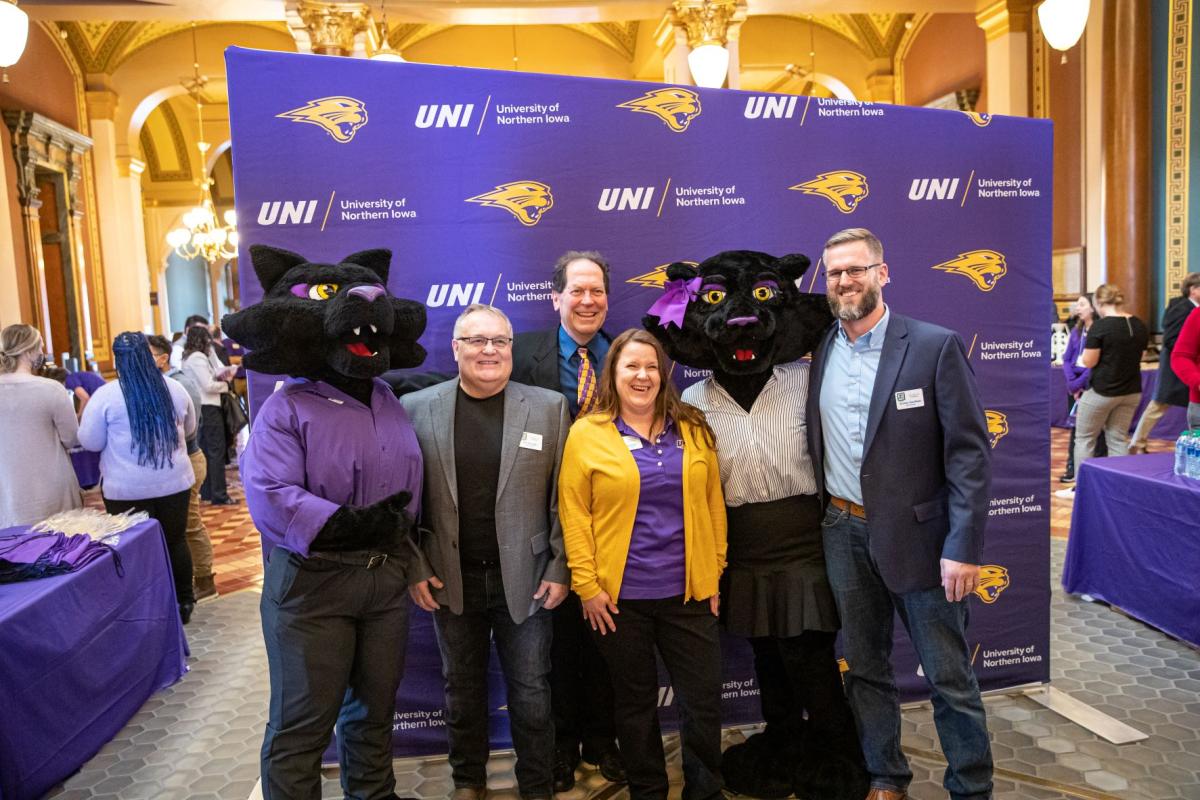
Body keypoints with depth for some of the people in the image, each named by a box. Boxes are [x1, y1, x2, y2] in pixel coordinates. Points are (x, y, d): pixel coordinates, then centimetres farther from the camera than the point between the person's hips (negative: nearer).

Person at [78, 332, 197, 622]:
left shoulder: (105, 396, -11)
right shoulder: (174, 388, -1)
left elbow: (90, 442, -2)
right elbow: (190, 429, 14)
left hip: (127, 489, -3)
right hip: (173, 482, 3)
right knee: (176, 540, 13)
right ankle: (183, 603, 23)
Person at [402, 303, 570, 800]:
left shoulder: (549, 407, -2)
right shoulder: (416, 408, -2)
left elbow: (563, 497, -2)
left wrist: (559, 569, -5)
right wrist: (415, 569, -3)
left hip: (525, 579, -1)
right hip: (450, 580, 1)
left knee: (531, 692, 10)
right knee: (462, 688, 17)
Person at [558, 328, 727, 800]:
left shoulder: (693, 429, 6)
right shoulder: (587, 433, -4)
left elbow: (712, 502, 9)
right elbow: (574, 515, -5)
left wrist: (714, 571, 7)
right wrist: (587, 585, -9)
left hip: (687, 591, 2)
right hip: (619, 596, -2)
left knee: (704, 699, 8)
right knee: (636, 702, 14)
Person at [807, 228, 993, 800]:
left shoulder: (935, 346, -9)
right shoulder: (820, 354, 4)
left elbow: (970, 451, -11)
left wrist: (964, 546, -15)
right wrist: (825, 524, 3)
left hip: (916, 535, -4)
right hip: (843, 536, 4)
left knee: (950, 678, 7)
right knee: (865, 669, 16)